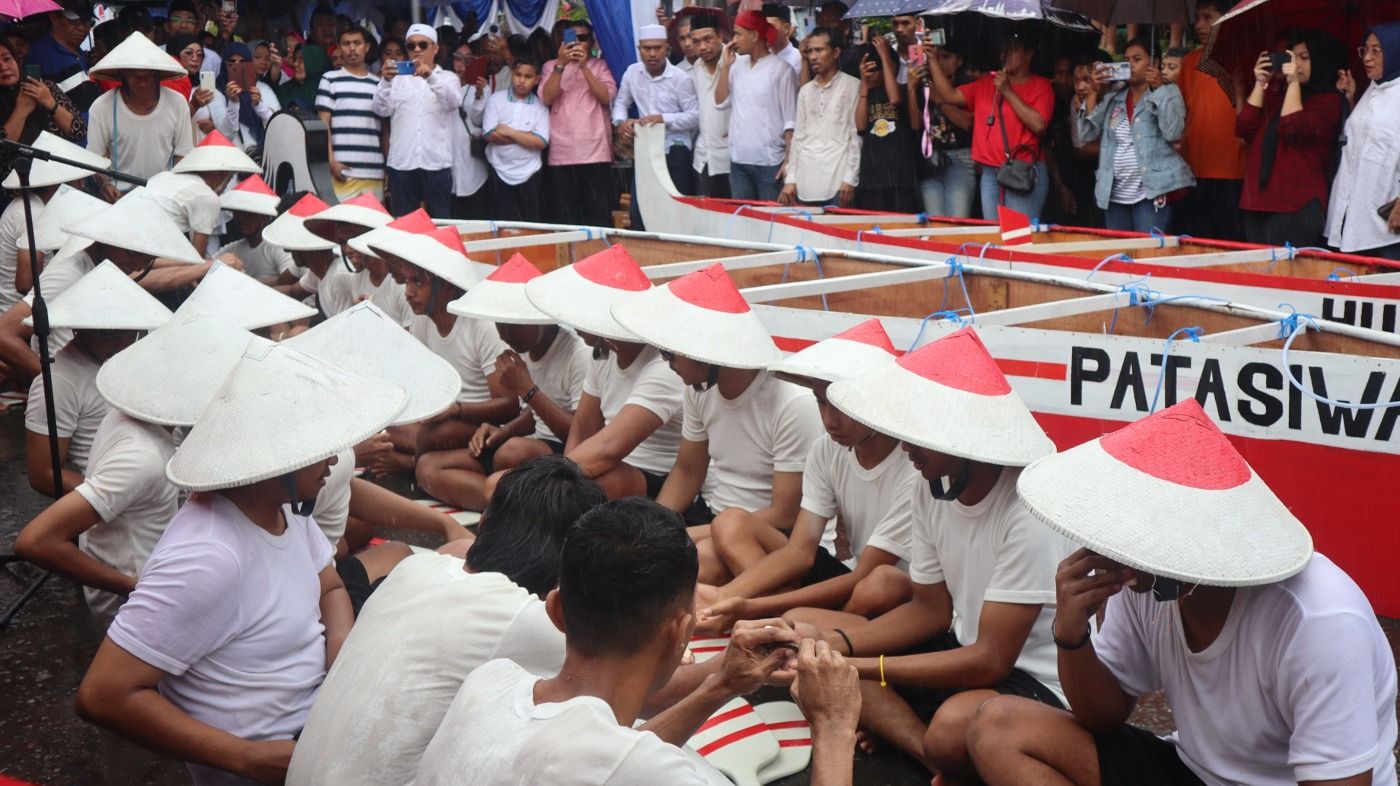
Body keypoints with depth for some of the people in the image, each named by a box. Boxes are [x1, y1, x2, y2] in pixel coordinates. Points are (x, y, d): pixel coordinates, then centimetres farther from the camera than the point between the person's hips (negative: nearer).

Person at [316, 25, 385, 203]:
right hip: (343, 170, -3)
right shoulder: (330, 80, 6)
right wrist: (331, 161, -8)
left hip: (375, 171, 3)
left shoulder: (378, 84, 15)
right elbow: (323, 125, 3)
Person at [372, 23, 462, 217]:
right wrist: (386, 81, -21)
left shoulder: (448, 78, 9)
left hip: (436, 163, -1)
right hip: (402, 163, 1)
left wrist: (431, 76, -29)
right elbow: (381, 110, -3)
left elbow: (454, 101, -12)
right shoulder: (398, 78, 12)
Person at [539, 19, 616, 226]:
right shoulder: (552, 66, 13)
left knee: (598, 217, -3)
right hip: (561, 154, 1)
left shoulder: (601, 65, 12)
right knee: (563, 219, 0)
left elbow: (607, 97, -4)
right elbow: (546, 98, -3)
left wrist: (584, 66, -11)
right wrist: (561, 64, -11)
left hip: (596, 153, -1)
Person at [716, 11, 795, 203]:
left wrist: (789, 160, -11)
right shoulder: (736, 64, 9)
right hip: (738, 160, 5)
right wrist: (725, 66, 0)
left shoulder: (781, 68, -5)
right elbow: (721, 102, 7)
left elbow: (791, 118, -6)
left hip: (769, 161, -5)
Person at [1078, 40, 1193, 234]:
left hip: (1151, 192, -5)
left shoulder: (1168, 93, 3)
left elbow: (1173, 132, -13)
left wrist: (1158, 88, -14)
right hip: (1115, 194, 5)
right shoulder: (1113, 97, 14)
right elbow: (1087, 133, 5)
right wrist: (1094, 91, -2)